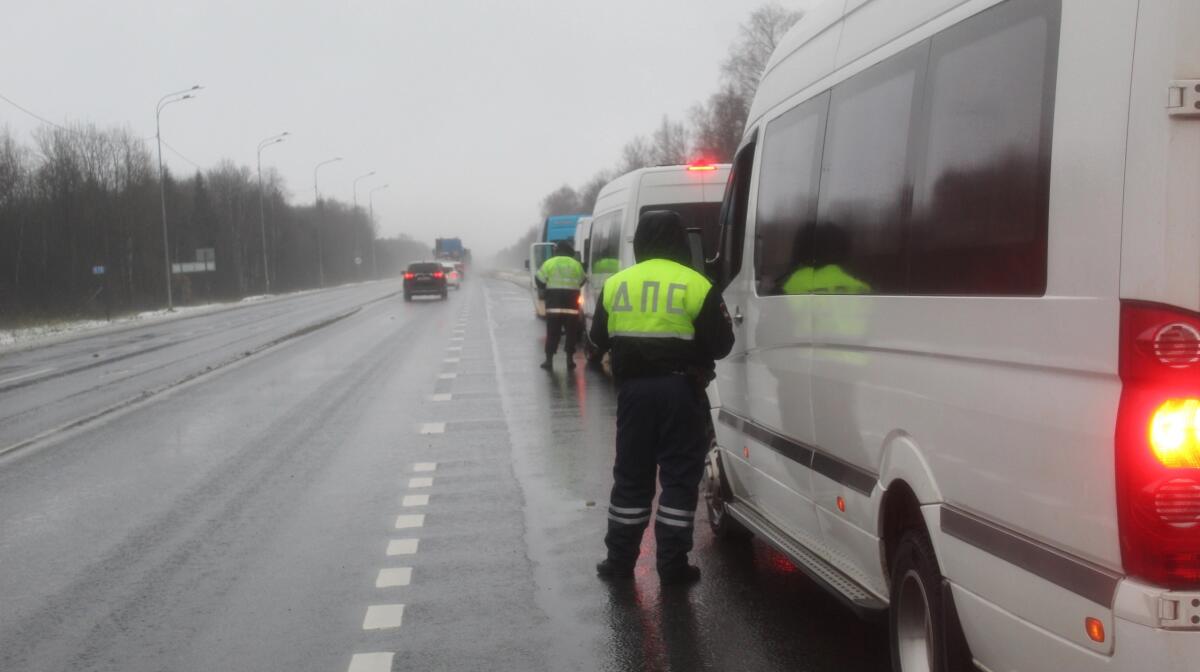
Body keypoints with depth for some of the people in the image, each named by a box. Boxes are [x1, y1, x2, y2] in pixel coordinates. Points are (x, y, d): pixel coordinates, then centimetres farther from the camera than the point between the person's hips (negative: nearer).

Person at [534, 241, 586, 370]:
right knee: (571, 333, 10)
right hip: (571, 305, 0)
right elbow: (581, 282, 11)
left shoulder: (549, 263, 0)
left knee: (552, 333, 4)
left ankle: (549, 360, 3)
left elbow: (539, 281, 0)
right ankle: (570, 359, 11)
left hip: (554, 304, 0)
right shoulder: (576, 265, 4)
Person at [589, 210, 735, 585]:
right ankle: (672, 564, 5)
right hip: (681, 389, -3)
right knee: (679, 476, 5)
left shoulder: (616, 284, 3)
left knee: (631, 474, 13)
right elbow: (720, 343, -5)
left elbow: (599, 338, 12)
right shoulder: (696, 286, -9)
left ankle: (620, 559, 17)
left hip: (634, 388, 3)